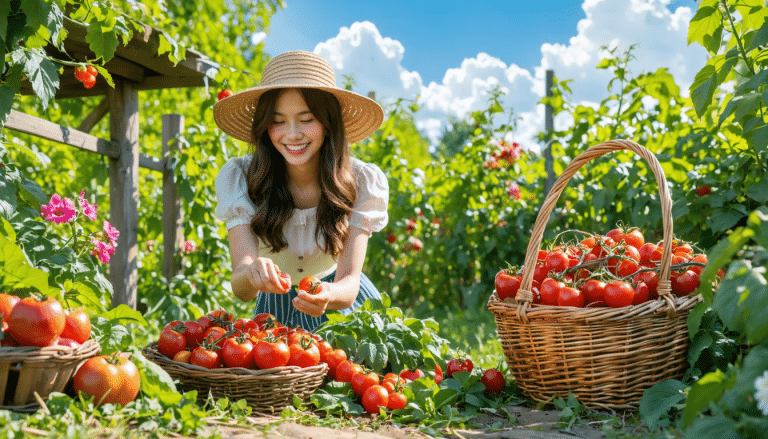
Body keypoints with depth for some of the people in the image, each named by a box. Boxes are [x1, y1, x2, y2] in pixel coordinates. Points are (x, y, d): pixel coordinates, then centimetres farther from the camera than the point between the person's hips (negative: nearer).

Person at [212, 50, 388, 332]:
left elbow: (349, 280, -24)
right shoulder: (237, 178, -19)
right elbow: (241, 290, -25)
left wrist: (328, 295, -48)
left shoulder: (364, 182, -19)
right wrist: (252, 273, -49)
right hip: (276, 311, 1)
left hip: (342, 305, -1)